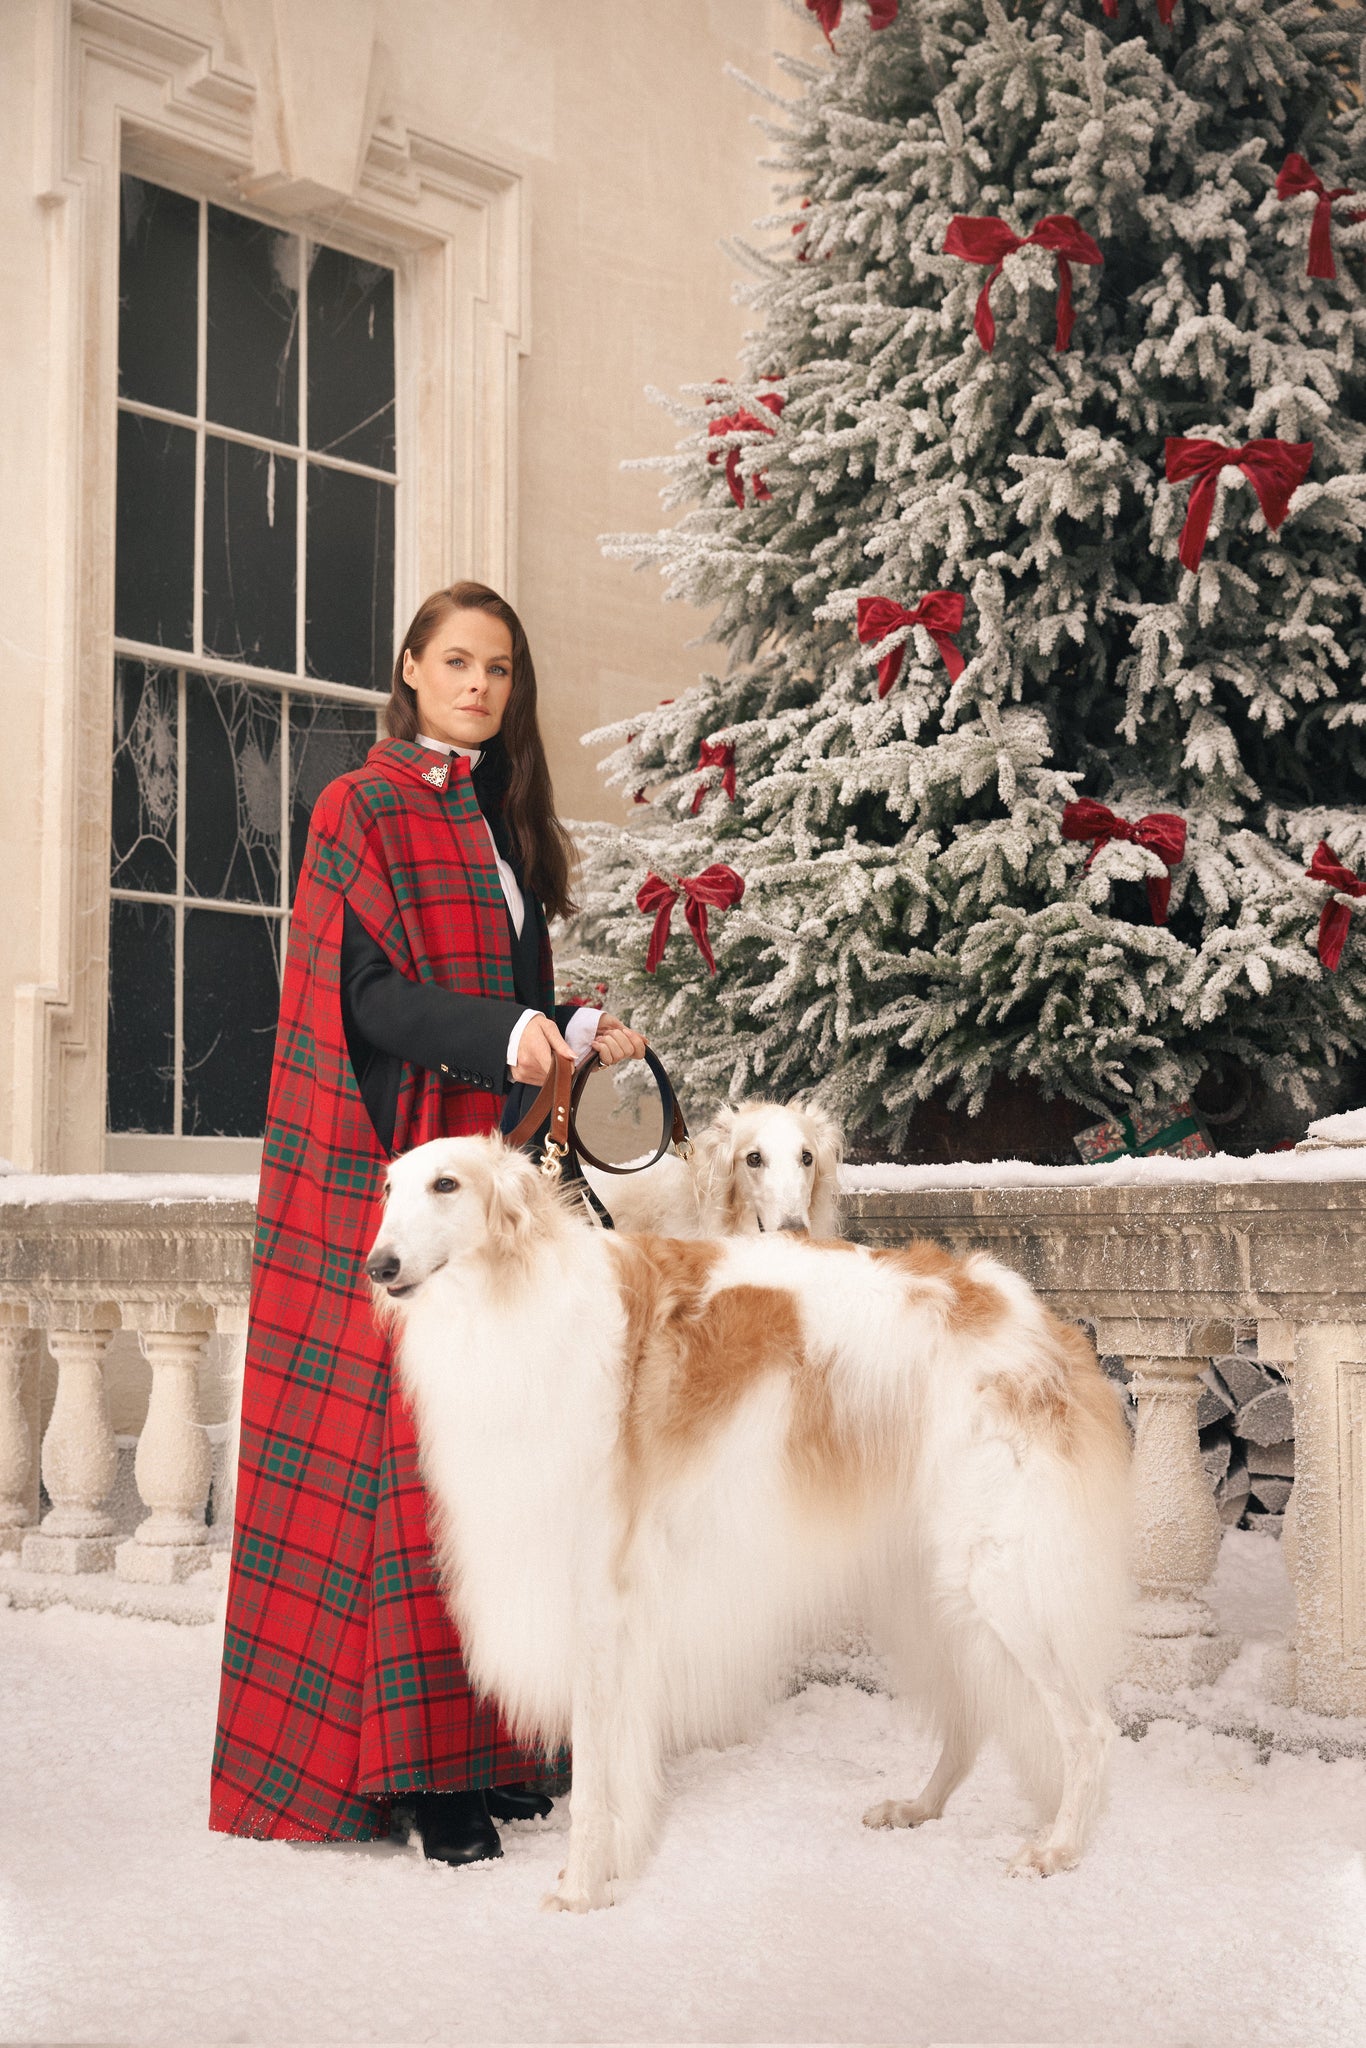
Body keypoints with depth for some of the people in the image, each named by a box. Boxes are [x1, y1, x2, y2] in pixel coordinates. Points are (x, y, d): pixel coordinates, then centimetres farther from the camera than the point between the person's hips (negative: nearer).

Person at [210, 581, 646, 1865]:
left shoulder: (507, 827, 19)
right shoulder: (363, 811, -1)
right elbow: (368, 995, -11)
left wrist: (575, 1033, 2)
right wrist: (502, 1034, -25)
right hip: (394, 1169, -7)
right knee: (408, 1444, -9)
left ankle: (480, 1742, 8)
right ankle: (413, 1761, -6)